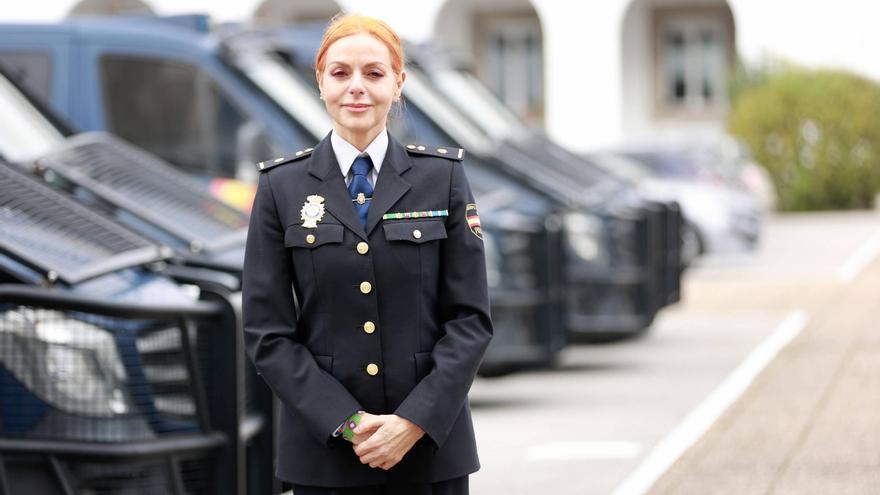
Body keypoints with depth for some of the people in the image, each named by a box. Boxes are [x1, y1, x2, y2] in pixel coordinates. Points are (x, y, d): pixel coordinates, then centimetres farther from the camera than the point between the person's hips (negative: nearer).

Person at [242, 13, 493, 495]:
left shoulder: (443, 177, 3)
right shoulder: (281, 187, 2)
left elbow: (471, 317, 1)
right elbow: (267, 331, 0)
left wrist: (416, 420, -11)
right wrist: (347, 423, -10)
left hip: (431, 443, 0)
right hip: (325, 450, 0)